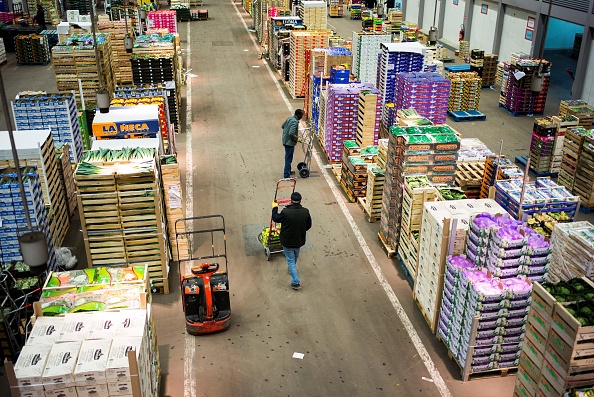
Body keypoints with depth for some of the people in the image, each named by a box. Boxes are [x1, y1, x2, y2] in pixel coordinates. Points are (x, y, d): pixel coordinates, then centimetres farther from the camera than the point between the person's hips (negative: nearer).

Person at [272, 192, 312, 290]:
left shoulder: (286, 212, -26)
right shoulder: (306, 212, -15)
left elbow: (275, 218, -7)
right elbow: (308, 226, -1)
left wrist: (274, 208, 9)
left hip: (287, 241, -4)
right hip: (299, 240, 4)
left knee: (290, 260, 8)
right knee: (295, 256, 31)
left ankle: (296, 282, 4)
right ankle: (293, 268, 57)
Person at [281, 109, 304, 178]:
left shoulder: (290, 118, 6)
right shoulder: (295, 122, -24)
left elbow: (283, 126, 20)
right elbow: (291, 133, -32)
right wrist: (297, 138, -16)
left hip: (286, 141, 10)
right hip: (290, 142, -10)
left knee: (288, 157, 23)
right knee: (288, 158, -4)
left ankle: (288, 171, 37)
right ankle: (286, 175, 0)